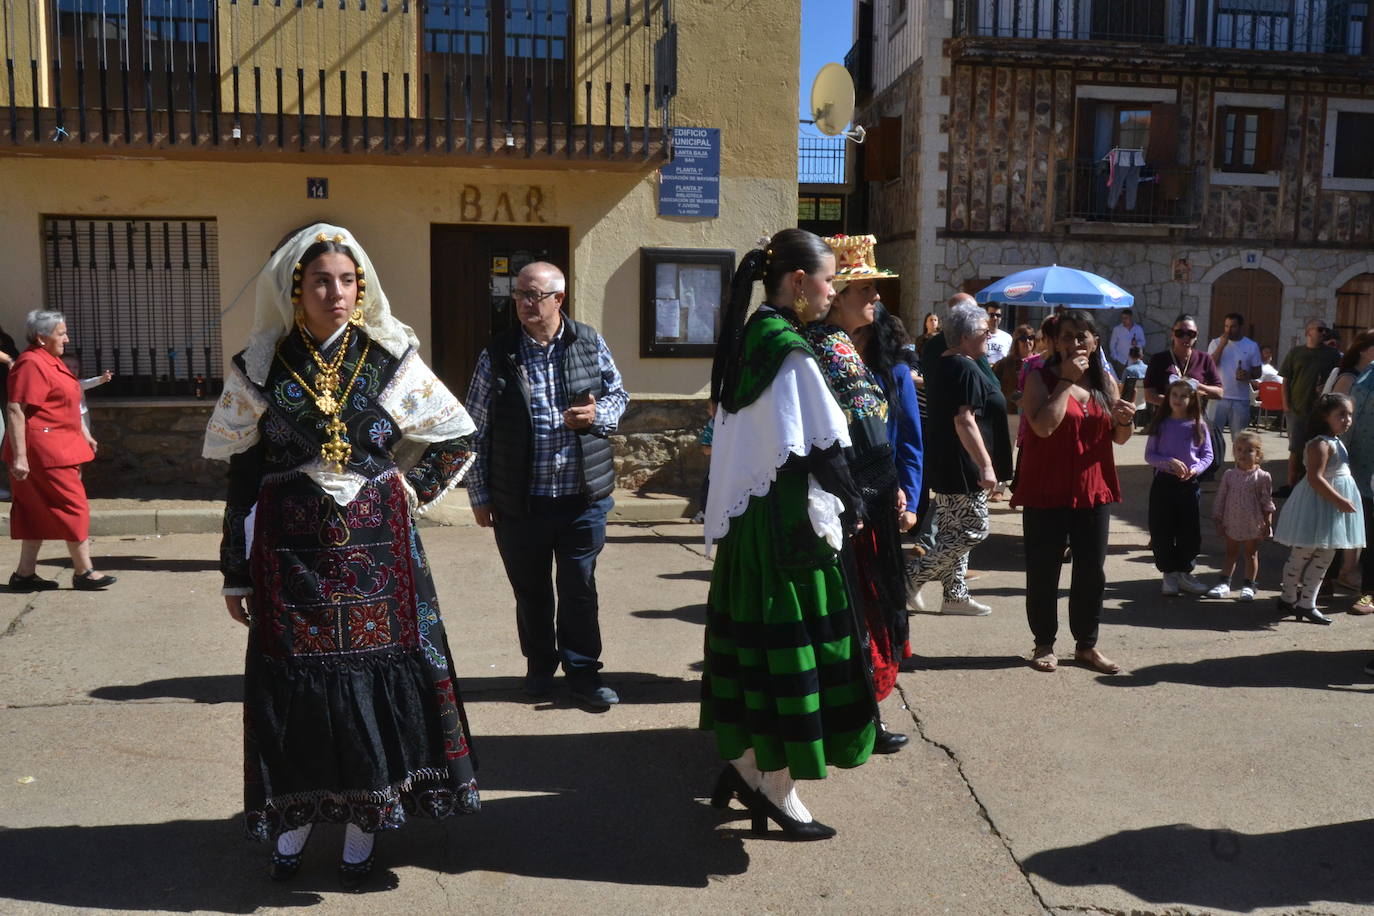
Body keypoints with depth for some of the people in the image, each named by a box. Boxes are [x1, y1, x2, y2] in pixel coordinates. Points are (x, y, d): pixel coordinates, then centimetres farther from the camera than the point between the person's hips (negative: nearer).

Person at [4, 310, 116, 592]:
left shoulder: (50, 361, 17)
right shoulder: (31, 364, -16)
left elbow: (68, 407, 27)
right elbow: (15, 411, -22)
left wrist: (85, 435, 29)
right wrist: (19, 456, -25)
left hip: (59, 449, 10)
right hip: (44, 451, -10)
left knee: (39, 512, 12)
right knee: (73, 507, -5)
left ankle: (25, 574, 18)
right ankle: (84, 573, 2)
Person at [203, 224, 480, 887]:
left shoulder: (389, 359, 0)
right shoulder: (259, 368, 1)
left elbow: (456, 439, 9)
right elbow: (241, 474, 3)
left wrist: (409, 492, 0)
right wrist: (236, 572, 3)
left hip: (376, 549, 0)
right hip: (290, 551, 0)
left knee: (375, 672, 3)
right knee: (293, 679, 5)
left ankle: (364, 818, 19)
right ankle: (295, 813, 25)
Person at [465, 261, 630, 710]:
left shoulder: (590, 343, 0)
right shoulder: (497, 354, -4)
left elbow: (619, 394, 14)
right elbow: (477, 429, 0)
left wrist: (599, 414, -10)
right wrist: (479, 495, 1)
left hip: (583, 496, 0)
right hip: (520, 501, 0)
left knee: (580, 589, 8)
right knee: (530, 590, 15)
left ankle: (582, 671, 22)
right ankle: (540, 664, 35)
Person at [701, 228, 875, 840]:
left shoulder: (747, 342, 10)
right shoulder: (790, 352, -17)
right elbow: (821, 447, -16)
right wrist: (849, 507, -2)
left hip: (744, 518, 9)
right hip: (789, 522, -9)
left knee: (755, 640, 16)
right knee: (792, 646, 2)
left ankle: (742, 764, 26)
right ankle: (776, 790, 14)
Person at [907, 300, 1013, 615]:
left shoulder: (940, 365, 14)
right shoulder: (966, 369, -17)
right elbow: (964, 421, -24)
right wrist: (986, 466, -24)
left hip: (942, 463, 10)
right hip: (962, 466, -10)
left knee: (953, 531, 13)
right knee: (973, 531, -4)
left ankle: (955, 594, 19)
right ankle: (912, 576, -4)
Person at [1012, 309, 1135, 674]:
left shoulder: (1105, 381, 10)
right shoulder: (1041, 378, -6)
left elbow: (1119, 438, 16)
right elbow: (1044, 426, -22)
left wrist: (1124, 419, -7)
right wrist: (1067, 380, -17)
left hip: (1093, 489, 5)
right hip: (1047, 490, -5)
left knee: (1092, 570, 10)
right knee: (1044, 570, 4)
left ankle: (1086, 644, 25)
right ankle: (1044, 643, 19)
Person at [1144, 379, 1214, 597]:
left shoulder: (1199, 425, 2)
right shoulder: (1161, 424, 1)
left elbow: (1207, 455, 4)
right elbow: (1149, 455, -1)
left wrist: (1195, 469, -15)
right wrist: (1170, 462, -18)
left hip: (1190, 483, 1)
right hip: (1164, 482, -1)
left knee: (1190, 530, 6)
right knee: (1162, 530, 2)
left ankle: (1184, 573, 20)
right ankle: (1169, 573, 14)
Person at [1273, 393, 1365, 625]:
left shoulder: (1337, 442, 13)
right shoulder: (1321, 444, -17)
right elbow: (1315, 478, -26)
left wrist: (1343, 500, 16)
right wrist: (1339, 500, -26)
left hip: (1334, 506, 10)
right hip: (1318, 504, -10)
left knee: (1325, 556, 11)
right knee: (1302, 554, 1)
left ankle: (1307, 603, 18)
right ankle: (1288, 599, 12)